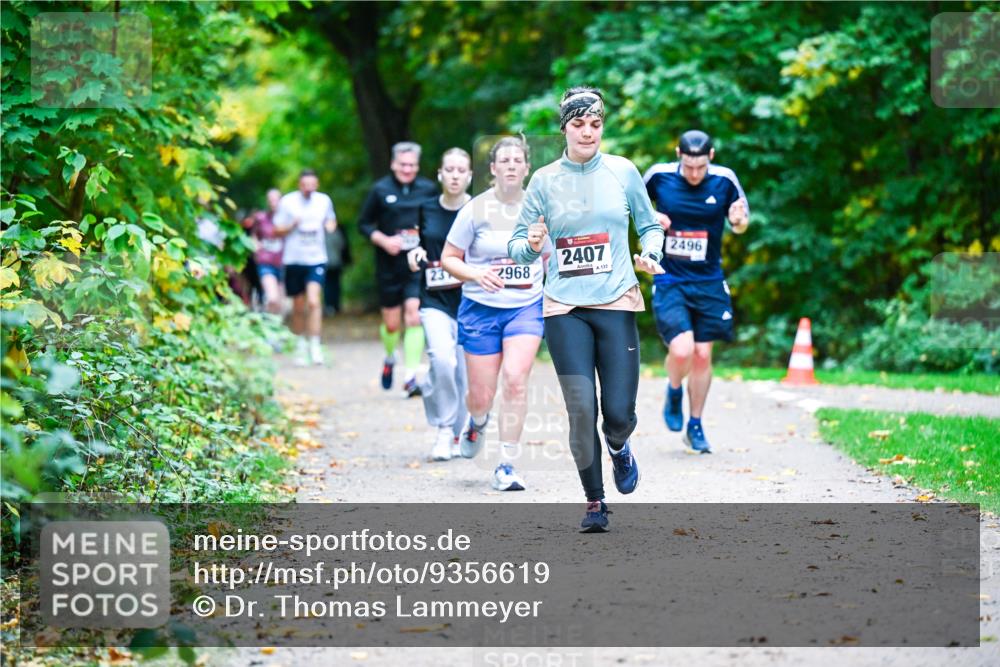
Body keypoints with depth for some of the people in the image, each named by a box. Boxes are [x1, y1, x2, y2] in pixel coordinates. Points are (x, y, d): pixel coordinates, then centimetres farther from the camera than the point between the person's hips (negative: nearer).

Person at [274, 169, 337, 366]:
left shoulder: (324, 201, 6)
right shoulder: (287, 202, 0)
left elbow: (331, 221, 23)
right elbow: (277, 231, 2)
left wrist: (330, 225, -1)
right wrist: (293, 225, -16)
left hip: (316, 259, 0)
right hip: (294, 260, 0)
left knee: (313, 301, -19)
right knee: (298, 307, 8)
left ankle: (315, 344, -15)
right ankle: (301, 344, 26)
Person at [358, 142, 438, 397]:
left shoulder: (428, 189, 4)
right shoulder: (380, 190, 0)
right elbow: (364, 223, 6)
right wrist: (383, 240, -10)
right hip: (389, 267, 0)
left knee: (414, 314, -14)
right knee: (391, 322, 7)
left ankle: (411, 377, -12)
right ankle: (390, 358, 40)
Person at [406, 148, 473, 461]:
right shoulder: (426, 209, 5)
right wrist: (415, 253, -2)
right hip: (435, 301, 0)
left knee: (465, 372, 2)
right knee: (442, 359, -22)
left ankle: (457, 436, 21)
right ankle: (443, 429, -7)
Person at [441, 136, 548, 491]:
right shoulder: (475, 210, -6)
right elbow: (448, 258, 1)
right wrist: (476, 275, -17)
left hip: (527, 306, 1)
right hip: (481, 309, -1)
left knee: (515, 379, -19)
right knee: (482, 394, 1)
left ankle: (506, 466, -10)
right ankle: (477, 423, 42)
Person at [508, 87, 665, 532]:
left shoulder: (623, 172, 4)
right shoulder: (544, 180, 4)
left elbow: (650, 225, 15)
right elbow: (518, 244, 7)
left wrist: (649, 255, -6)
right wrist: (531, 246, -16)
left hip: (617, 304, 0)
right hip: (565, 308, 0)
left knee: (619, 412, -6)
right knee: (581, 409, -8)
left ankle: (618, 448, 32)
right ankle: (594, 502, 10)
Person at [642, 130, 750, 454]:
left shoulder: (724, 180, -6)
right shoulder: (658, 176, -8)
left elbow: (741, 224, 7)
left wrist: (739, 219, -17)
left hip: (708, 282, 2)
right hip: (669, 281, -2)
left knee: (702, 354, 5)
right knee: (681, 349, -18)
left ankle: (695, 426, 23)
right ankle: (674, 391, 18)